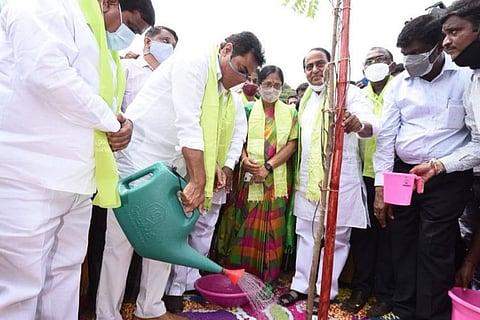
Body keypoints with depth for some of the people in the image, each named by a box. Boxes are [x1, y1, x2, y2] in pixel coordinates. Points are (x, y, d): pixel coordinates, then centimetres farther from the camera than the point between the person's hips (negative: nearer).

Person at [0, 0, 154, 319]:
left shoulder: (106, 56, 23)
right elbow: (45, 72, -21)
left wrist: (122, 126, 1)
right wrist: (111, 122, -10)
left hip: (75, 182, 9)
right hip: (29, 177, -9)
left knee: (64, 278, 14)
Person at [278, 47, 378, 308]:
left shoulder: (349, 92, -6)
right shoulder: (306, 99, 15)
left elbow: (370, 125, -23)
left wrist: (359, 124, -47)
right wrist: (298, 176, 17)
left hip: (339, 179, -6)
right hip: (308, 179, 7)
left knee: (335, 237, 3)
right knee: (305, 232, 12)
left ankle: (324, 291, 17)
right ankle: (301, 284, 23)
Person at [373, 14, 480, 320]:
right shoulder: (400, 83, 3)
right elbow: (386, 136, 3)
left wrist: (438, 166, -20)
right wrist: (381, 186, 0)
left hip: (448, 179, -3)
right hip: (402, 173, 4)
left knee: (434, 251, 0)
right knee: (402, 245, 12)